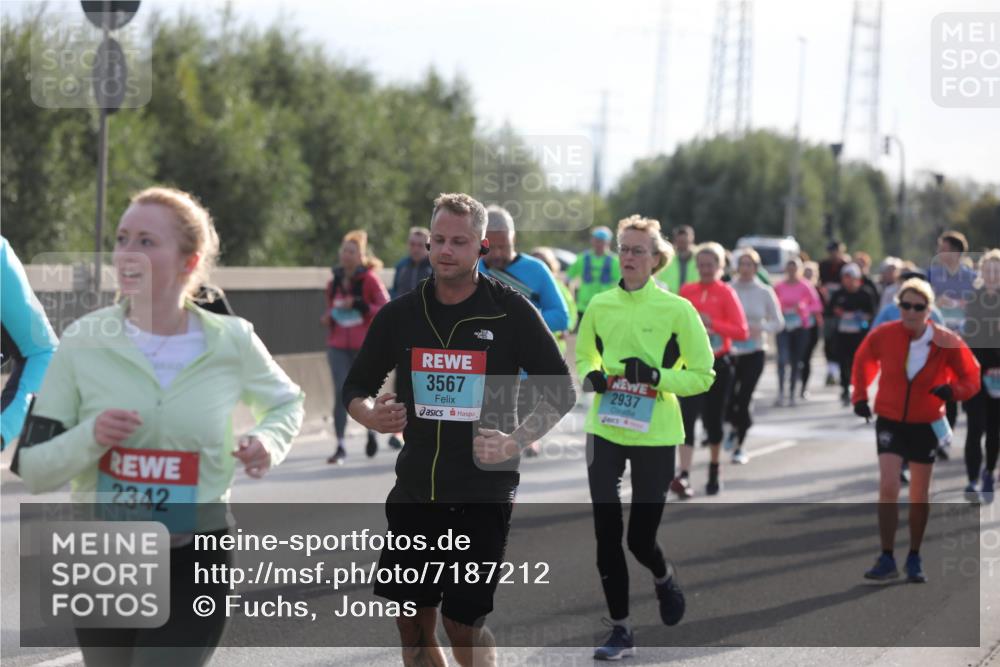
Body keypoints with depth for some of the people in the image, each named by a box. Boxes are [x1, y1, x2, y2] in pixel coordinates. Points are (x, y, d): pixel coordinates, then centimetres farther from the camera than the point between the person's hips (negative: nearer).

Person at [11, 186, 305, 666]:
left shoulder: (232, 343, -5)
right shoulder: (84, 341, -7)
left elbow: (285, 401, 17)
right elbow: (32, 469, -4)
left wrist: (270, 441, -5)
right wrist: (89, 439, -23)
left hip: (195, 567, -2)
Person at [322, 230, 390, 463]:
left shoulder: (370, 279, -4)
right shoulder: (334, 282, 10)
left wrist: (358, 305, -19)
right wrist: (328, 318, 1)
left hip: (364, 346, -3)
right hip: (338, 345, 3)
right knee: (340, 393, -9)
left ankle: (371, 431, 33)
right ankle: (340, 447, -6)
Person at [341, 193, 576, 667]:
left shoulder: (512, 312, -6)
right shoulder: (399, 314, 3)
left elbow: (560, 392, -1)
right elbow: (356, 386, 12)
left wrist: (517, 440, -16)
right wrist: (370, 415, -10)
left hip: (483, 497, -4)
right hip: (414, 493, 4)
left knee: (464, 625, -2)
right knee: (413, 626, 8)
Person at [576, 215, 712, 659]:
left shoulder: (676, 310, -6)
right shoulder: (600, 305, 4)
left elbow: (702, 375, -3)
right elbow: (584, 357, 19)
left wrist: (657, 377, -18)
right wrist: (590, 377, -4)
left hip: (655, 437, -3)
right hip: (604, 433, 3)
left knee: (640, 538, -1)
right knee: (607, 535, -1)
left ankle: (664, 578, 35)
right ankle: (620, 630, 11)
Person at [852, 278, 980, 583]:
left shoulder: (946, 342, -13)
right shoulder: (883, 335, -12)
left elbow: (971, 378, -5)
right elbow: (863, 361, 10)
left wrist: (952, 389, -26)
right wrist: (860, 395, 5)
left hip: (926, 424, 1)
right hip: (890, 421, -1)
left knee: (919, 496, 9)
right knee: (888, 487, -16)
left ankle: (914, 559, 26)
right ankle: (887, 560, -11)